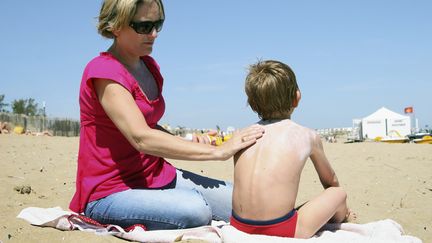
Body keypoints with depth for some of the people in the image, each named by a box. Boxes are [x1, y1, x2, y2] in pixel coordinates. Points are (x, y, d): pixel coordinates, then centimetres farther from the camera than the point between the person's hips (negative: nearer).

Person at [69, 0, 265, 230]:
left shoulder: (149, 66, 10)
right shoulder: (103, 71, -16)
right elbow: (142, 138, -27)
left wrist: (188, 143, -4)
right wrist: (219, 150, -27)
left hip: (158, 175, 7)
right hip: (110, 193, -6)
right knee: (195, 209, -33)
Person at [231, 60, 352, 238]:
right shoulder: (308, 136, 4)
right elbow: (330, 181, 23)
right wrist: (339, 209, 45)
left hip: (239, 228, 4)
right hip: (281, 230, -4)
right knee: (339, 193, 19)